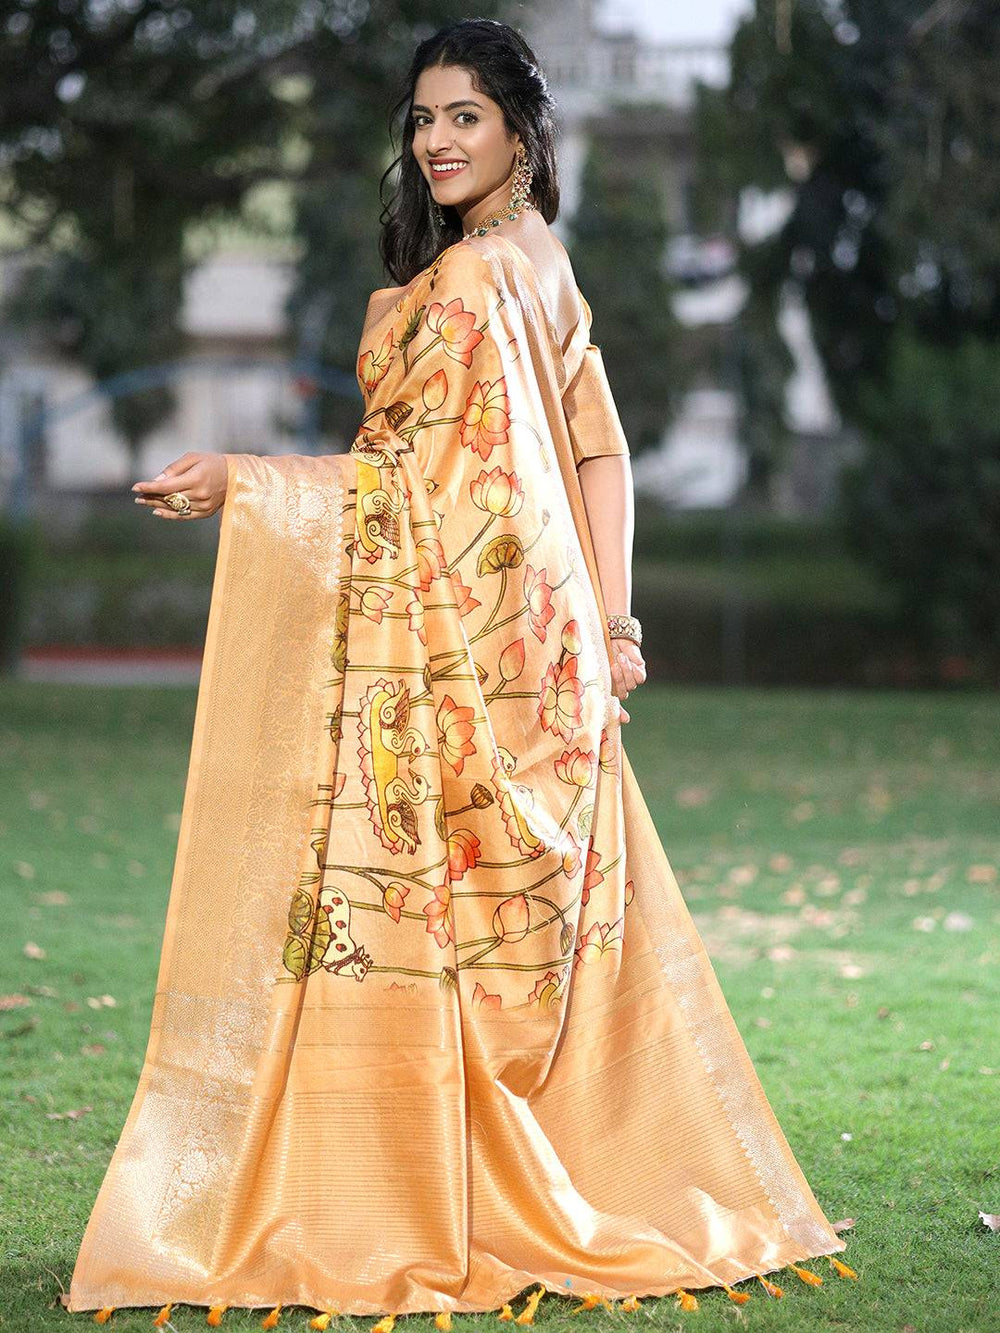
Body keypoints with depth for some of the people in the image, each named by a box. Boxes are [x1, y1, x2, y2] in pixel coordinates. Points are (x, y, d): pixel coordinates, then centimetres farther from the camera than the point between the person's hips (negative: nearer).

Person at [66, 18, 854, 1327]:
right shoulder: (540, 264, 15)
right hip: (534, 630, 9)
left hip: (458, 636, -9)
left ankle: (431, 1221, 4)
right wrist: (609, 618, 11)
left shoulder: (469, 277, -14)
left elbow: (428, 478, -17)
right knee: (524, 922, 13)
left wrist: (243, 481, -14)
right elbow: (603, 453, 14)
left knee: (422, 917, -3)